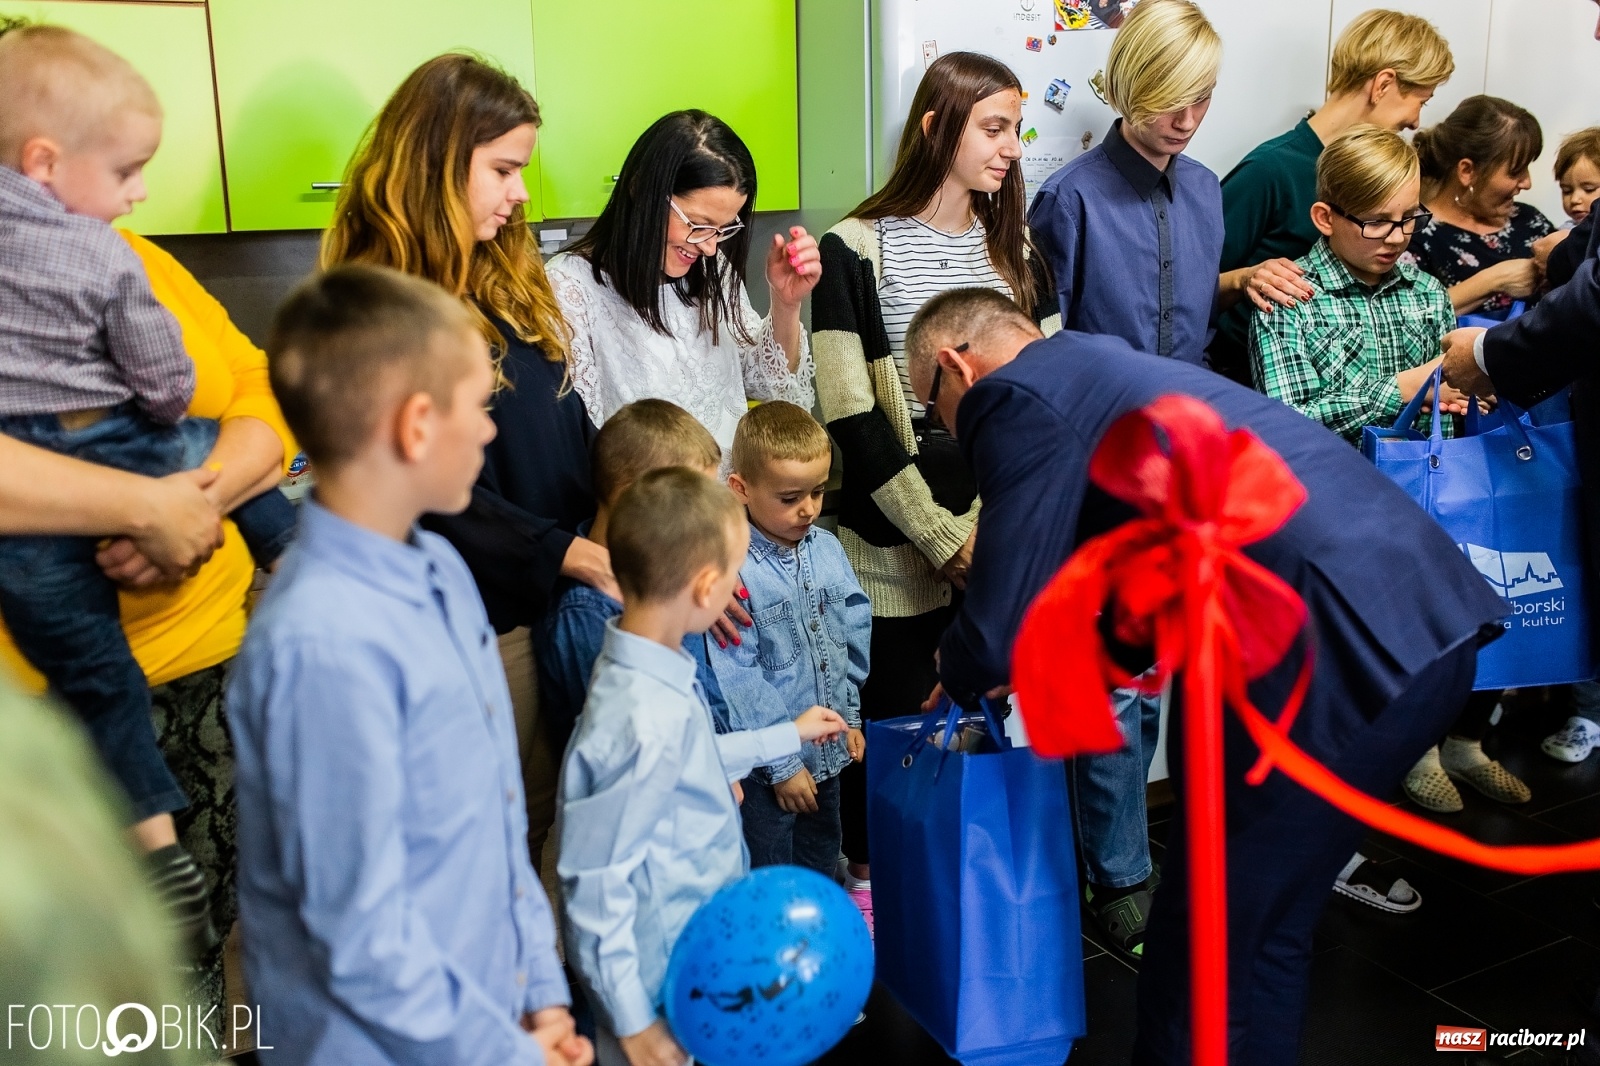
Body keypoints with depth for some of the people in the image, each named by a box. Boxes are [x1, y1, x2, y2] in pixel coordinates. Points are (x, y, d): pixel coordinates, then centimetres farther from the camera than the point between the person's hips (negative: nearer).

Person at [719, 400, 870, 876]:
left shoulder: (827, 549, 0)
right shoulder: (733, 569, -21)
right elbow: (738, 680, -20)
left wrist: (850, 716, 8)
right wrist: (782, 764, -16)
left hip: (829, 751, 6)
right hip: (766, 765, -6)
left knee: (822, 867, 24)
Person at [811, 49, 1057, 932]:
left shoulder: (1016, 248, 11)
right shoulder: (857, 251, -6)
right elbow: (852, 420, -10)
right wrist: (943, 538, -11)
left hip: (1005, 539, 4)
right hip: (898, 545, -4)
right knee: (894, 716, 6)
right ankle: (868, 885, 29)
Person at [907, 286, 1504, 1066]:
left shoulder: (1016, 395, -3)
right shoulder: (1107, 365, 25)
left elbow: (998, 636, -5)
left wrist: (955, 672, 17)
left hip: (1337, 649, -9)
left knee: (1203, 952, 6)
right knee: (1266, 931, 22)